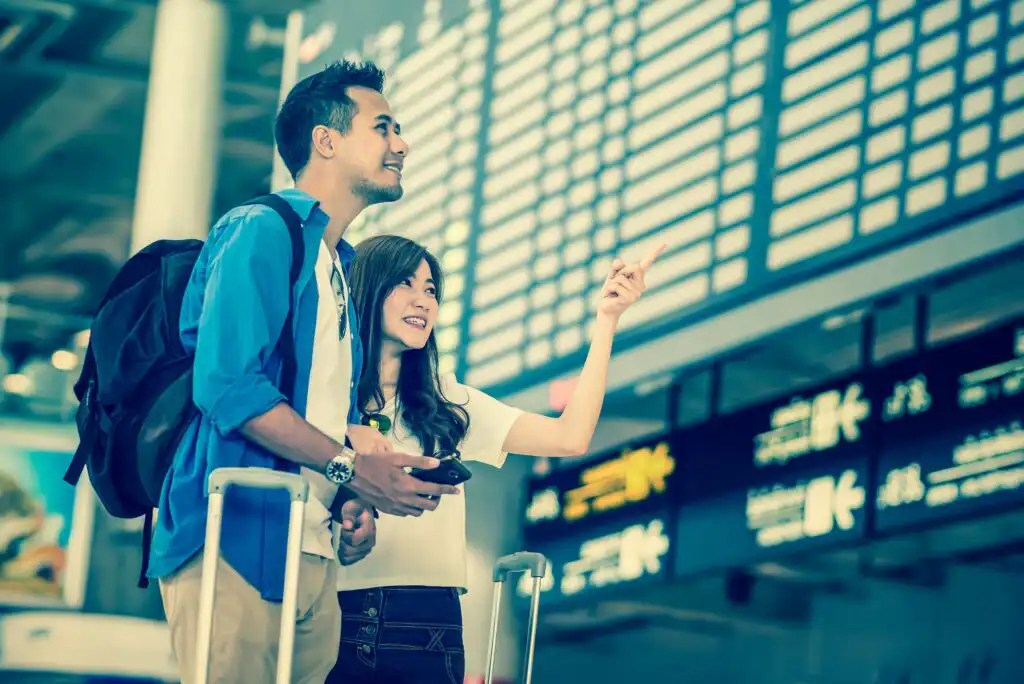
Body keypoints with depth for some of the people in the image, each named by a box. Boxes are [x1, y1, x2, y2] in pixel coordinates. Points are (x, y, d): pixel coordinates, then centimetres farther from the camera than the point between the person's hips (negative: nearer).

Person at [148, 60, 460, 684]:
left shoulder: (347, 266, 23)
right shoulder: (262, 232, -5)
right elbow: (227, 385, -18)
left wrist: (358, 502, 8)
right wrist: (350, 468, -19)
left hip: (315, 555, 9)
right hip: (237, 542, -9)